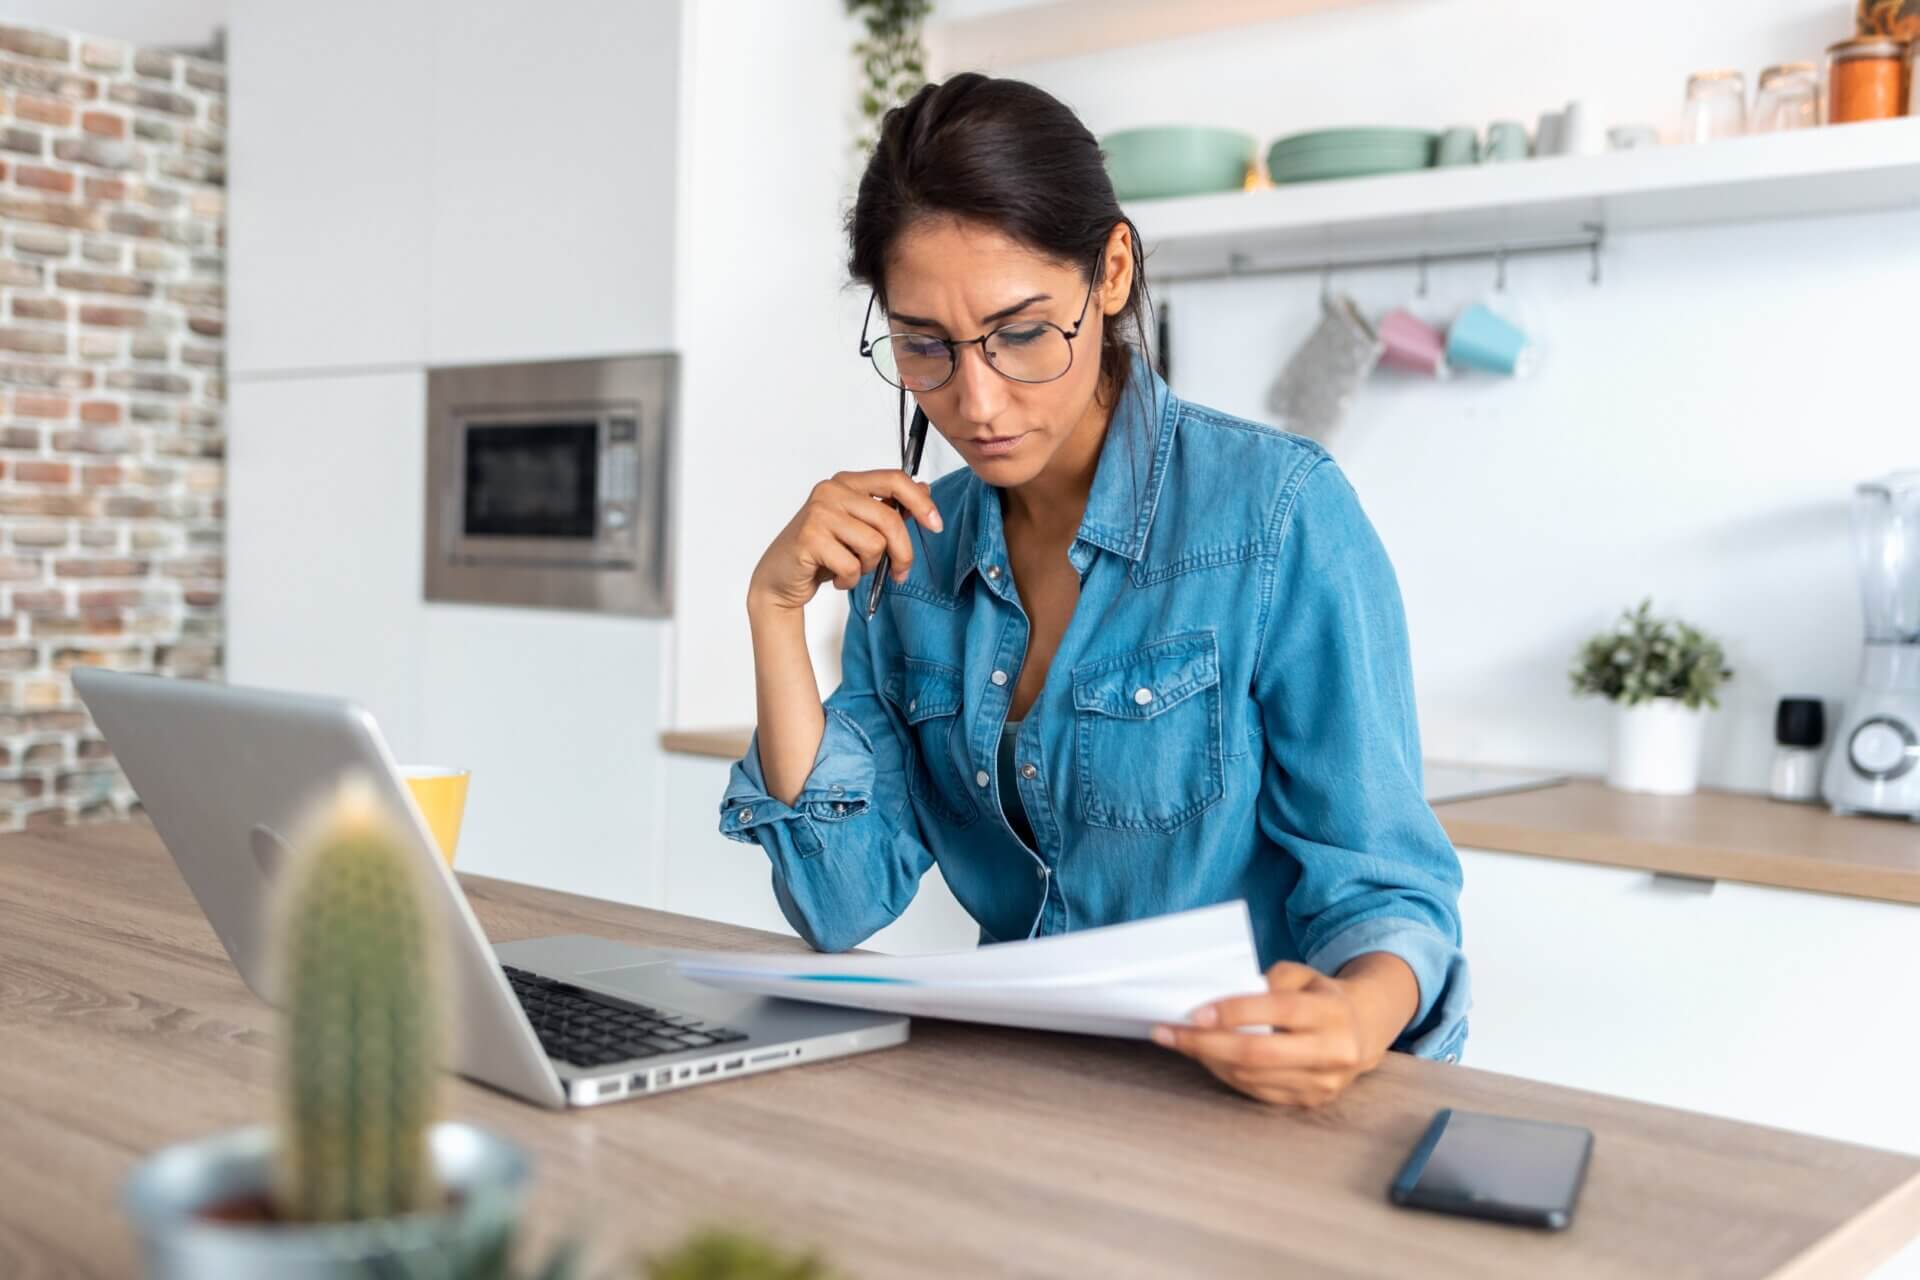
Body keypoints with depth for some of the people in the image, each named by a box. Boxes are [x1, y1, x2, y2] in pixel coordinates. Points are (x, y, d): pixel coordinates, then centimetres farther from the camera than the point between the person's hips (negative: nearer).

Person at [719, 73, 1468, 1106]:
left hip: (1249, 1099, 0)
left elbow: (1380, 884, -10)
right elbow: (845, 906, -1)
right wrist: (777, 614, -9)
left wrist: (1356, 1015, -32)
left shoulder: (1279, 513, -12)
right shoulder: (913, 550, 3)